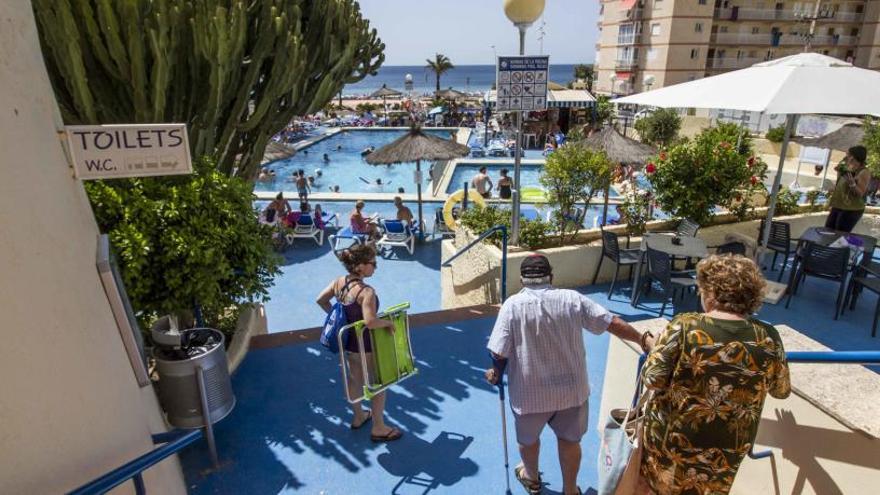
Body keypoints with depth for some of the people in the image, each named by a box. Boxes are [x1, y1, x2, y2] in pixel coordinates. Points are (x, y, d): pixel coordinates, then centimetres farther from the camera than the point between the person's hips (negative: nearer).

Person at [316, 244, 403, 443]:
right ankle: (378, 428, 29)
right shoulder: (366, 292, -31)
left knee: (355, 378, 27)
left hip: (346, 342, 8)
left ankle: (358, 417, 48)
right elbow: (371, 322, -41)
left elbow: (321, 300, 5)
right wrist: (388, 322, -22)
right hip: (365, 347, -8)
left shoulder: (338, 282, -7)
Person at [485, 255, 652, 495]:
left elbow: (499, 353, -16)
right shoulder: (572, 298, -9)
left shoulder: (513, 304, -16)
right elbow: (614, 324, -6)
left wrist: (495, 372, 5)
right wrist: (643, 339, 10)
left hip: (530, 392, -1)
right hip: (572, 387, 2)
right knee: (569, 440, 25)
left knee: (527, 438, 27)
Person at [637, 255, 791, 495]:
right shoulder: (768, 338, -12)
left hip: (673, 437, -3)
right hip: (728, 448, 4)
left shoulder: (685, 327, -23)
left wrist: (655, 348, -4)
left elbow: (653, 378, -22)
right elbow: (781, 391, 3)